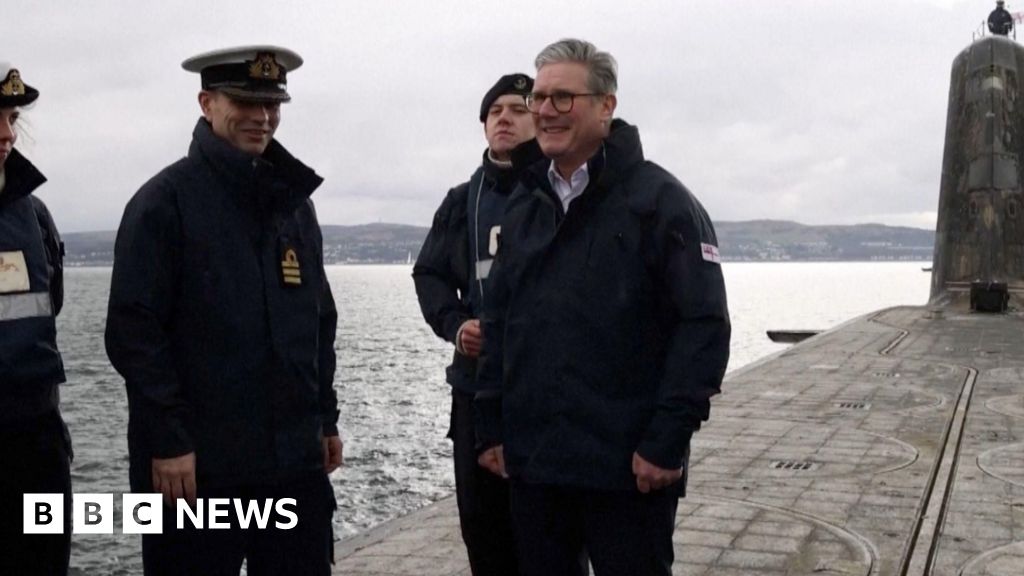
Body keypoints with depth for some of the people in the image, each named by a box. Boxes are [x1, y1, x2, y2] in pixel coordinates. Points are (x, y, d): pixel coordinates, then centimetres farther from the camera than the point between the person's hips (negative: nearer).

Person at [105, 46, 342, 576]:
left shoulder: (294, 200, 12)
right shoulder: (165, 200, -7)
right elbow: (133, 331, -12)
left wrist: (326, 418, 13)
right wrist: (167, 443, -15)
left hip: (296, 458, 6)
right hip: (197, 464, -5)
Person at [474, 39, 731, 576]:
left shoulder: (659, 199, -7)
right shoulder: (523, 206, 12)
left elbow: (704, 324, -12)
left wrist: (668, 439, -17)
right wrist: (491, 428, 10)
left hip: (627, 467, -5)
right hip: (531, 462, 6)